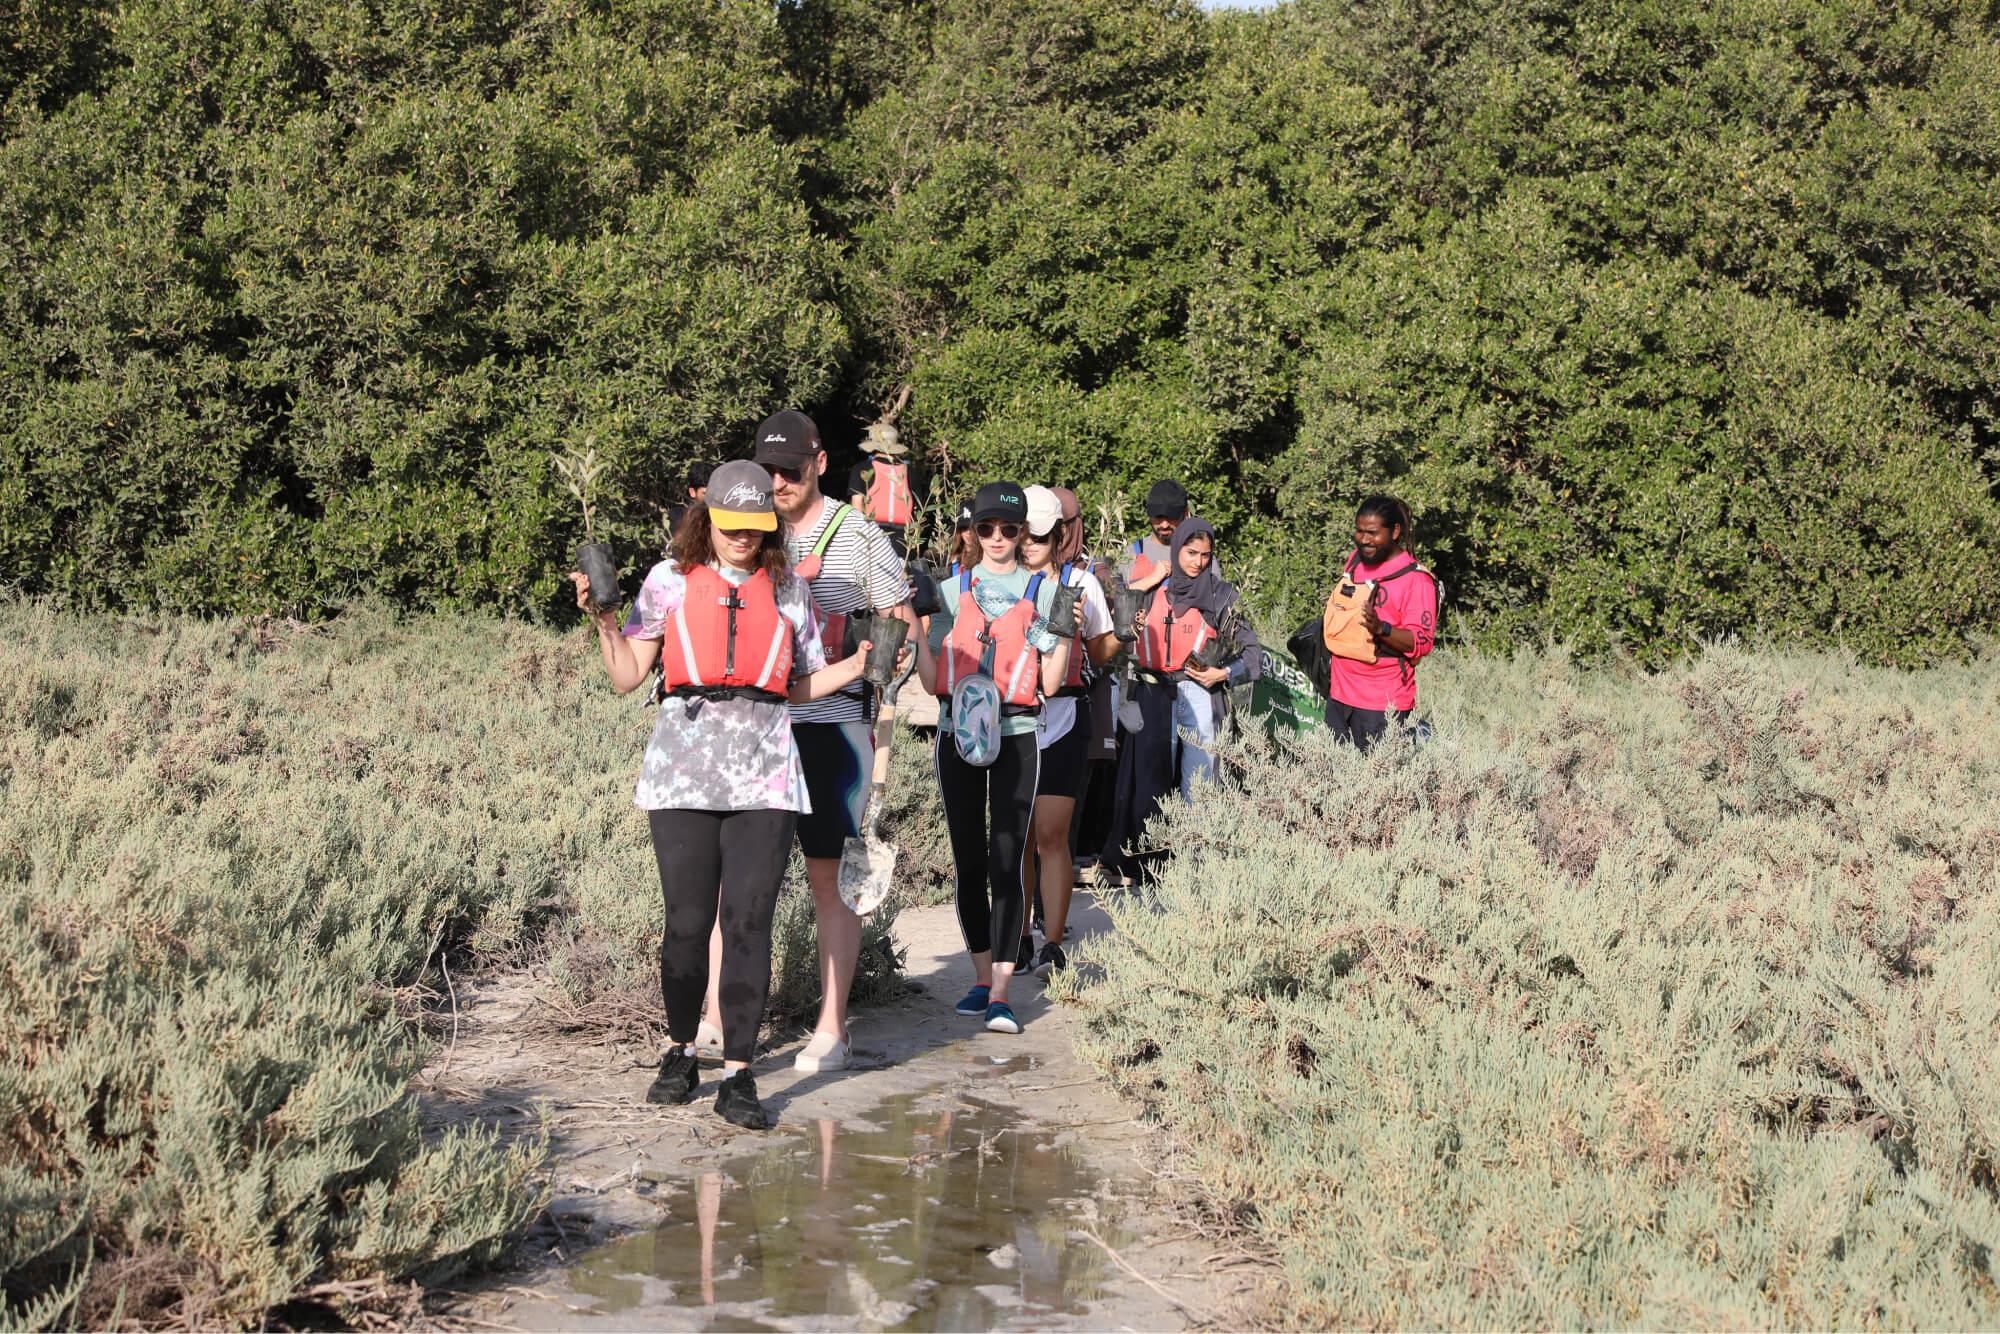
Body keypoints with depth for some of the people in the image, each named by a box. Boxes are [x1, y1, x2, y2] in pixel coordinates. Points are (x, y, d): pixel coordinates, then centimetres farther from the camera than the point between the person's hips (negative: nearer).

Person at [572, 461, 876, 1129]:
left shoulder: (787, 589, 14)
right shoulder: (670, 579, 9)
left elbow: (804, 685, 18)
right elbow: (628, 677, 9)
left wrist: (861, 663, 4)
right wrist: (603, 618, -4)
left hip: (764, 772, 1)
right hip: (684, 765, -1)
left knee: (748, 923, -5)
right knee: (688, 921, -1)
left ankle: (737, 1076, 0)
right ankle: (681, 1054, 20)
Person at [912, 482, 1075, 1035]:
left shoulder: (1043, 591, 6)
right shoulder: (952, 590, 11)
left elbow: (1049, 684, 3)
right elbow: (932, 682, 8)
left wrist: (1063, 631, -10)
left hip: (1016, 735, -2)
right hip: (957, 734, 2)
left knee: (1006, 861, -9)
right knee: (968, 862, 6)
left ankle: (1000, 995, -10)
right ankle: (981, 978, 19)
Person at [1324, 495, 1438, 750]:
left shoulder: (1416, 579, -12)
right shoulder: (1354, 561, 10)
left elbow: (1422, 642, -17)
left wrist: (1381, 629, -31)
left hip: (1382, 701, -7)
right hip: (1339, 693, 7)